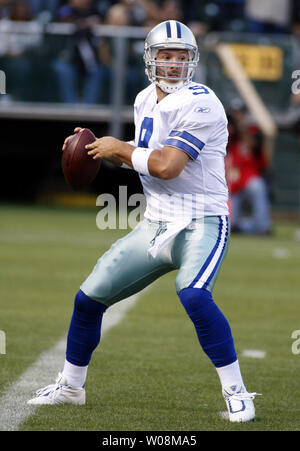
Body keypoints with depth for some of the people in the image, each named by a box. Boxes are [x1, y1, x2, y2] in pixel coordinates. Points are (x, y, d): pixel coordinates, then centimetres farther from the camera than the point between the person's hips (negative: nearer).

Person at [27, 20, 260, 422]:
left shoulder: (199, 104, -17)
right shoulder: (145, 101, 9)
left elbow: (166, 166, -25)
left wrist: (119, 148, -10)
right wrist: (100, 148, 8)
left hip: (200, 225, -8)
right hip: (154, 225, 8)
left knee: (194, 296, -33)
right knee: (89, 298, 9)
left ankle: (236, 393, -19)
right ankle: (70, 386, 30)